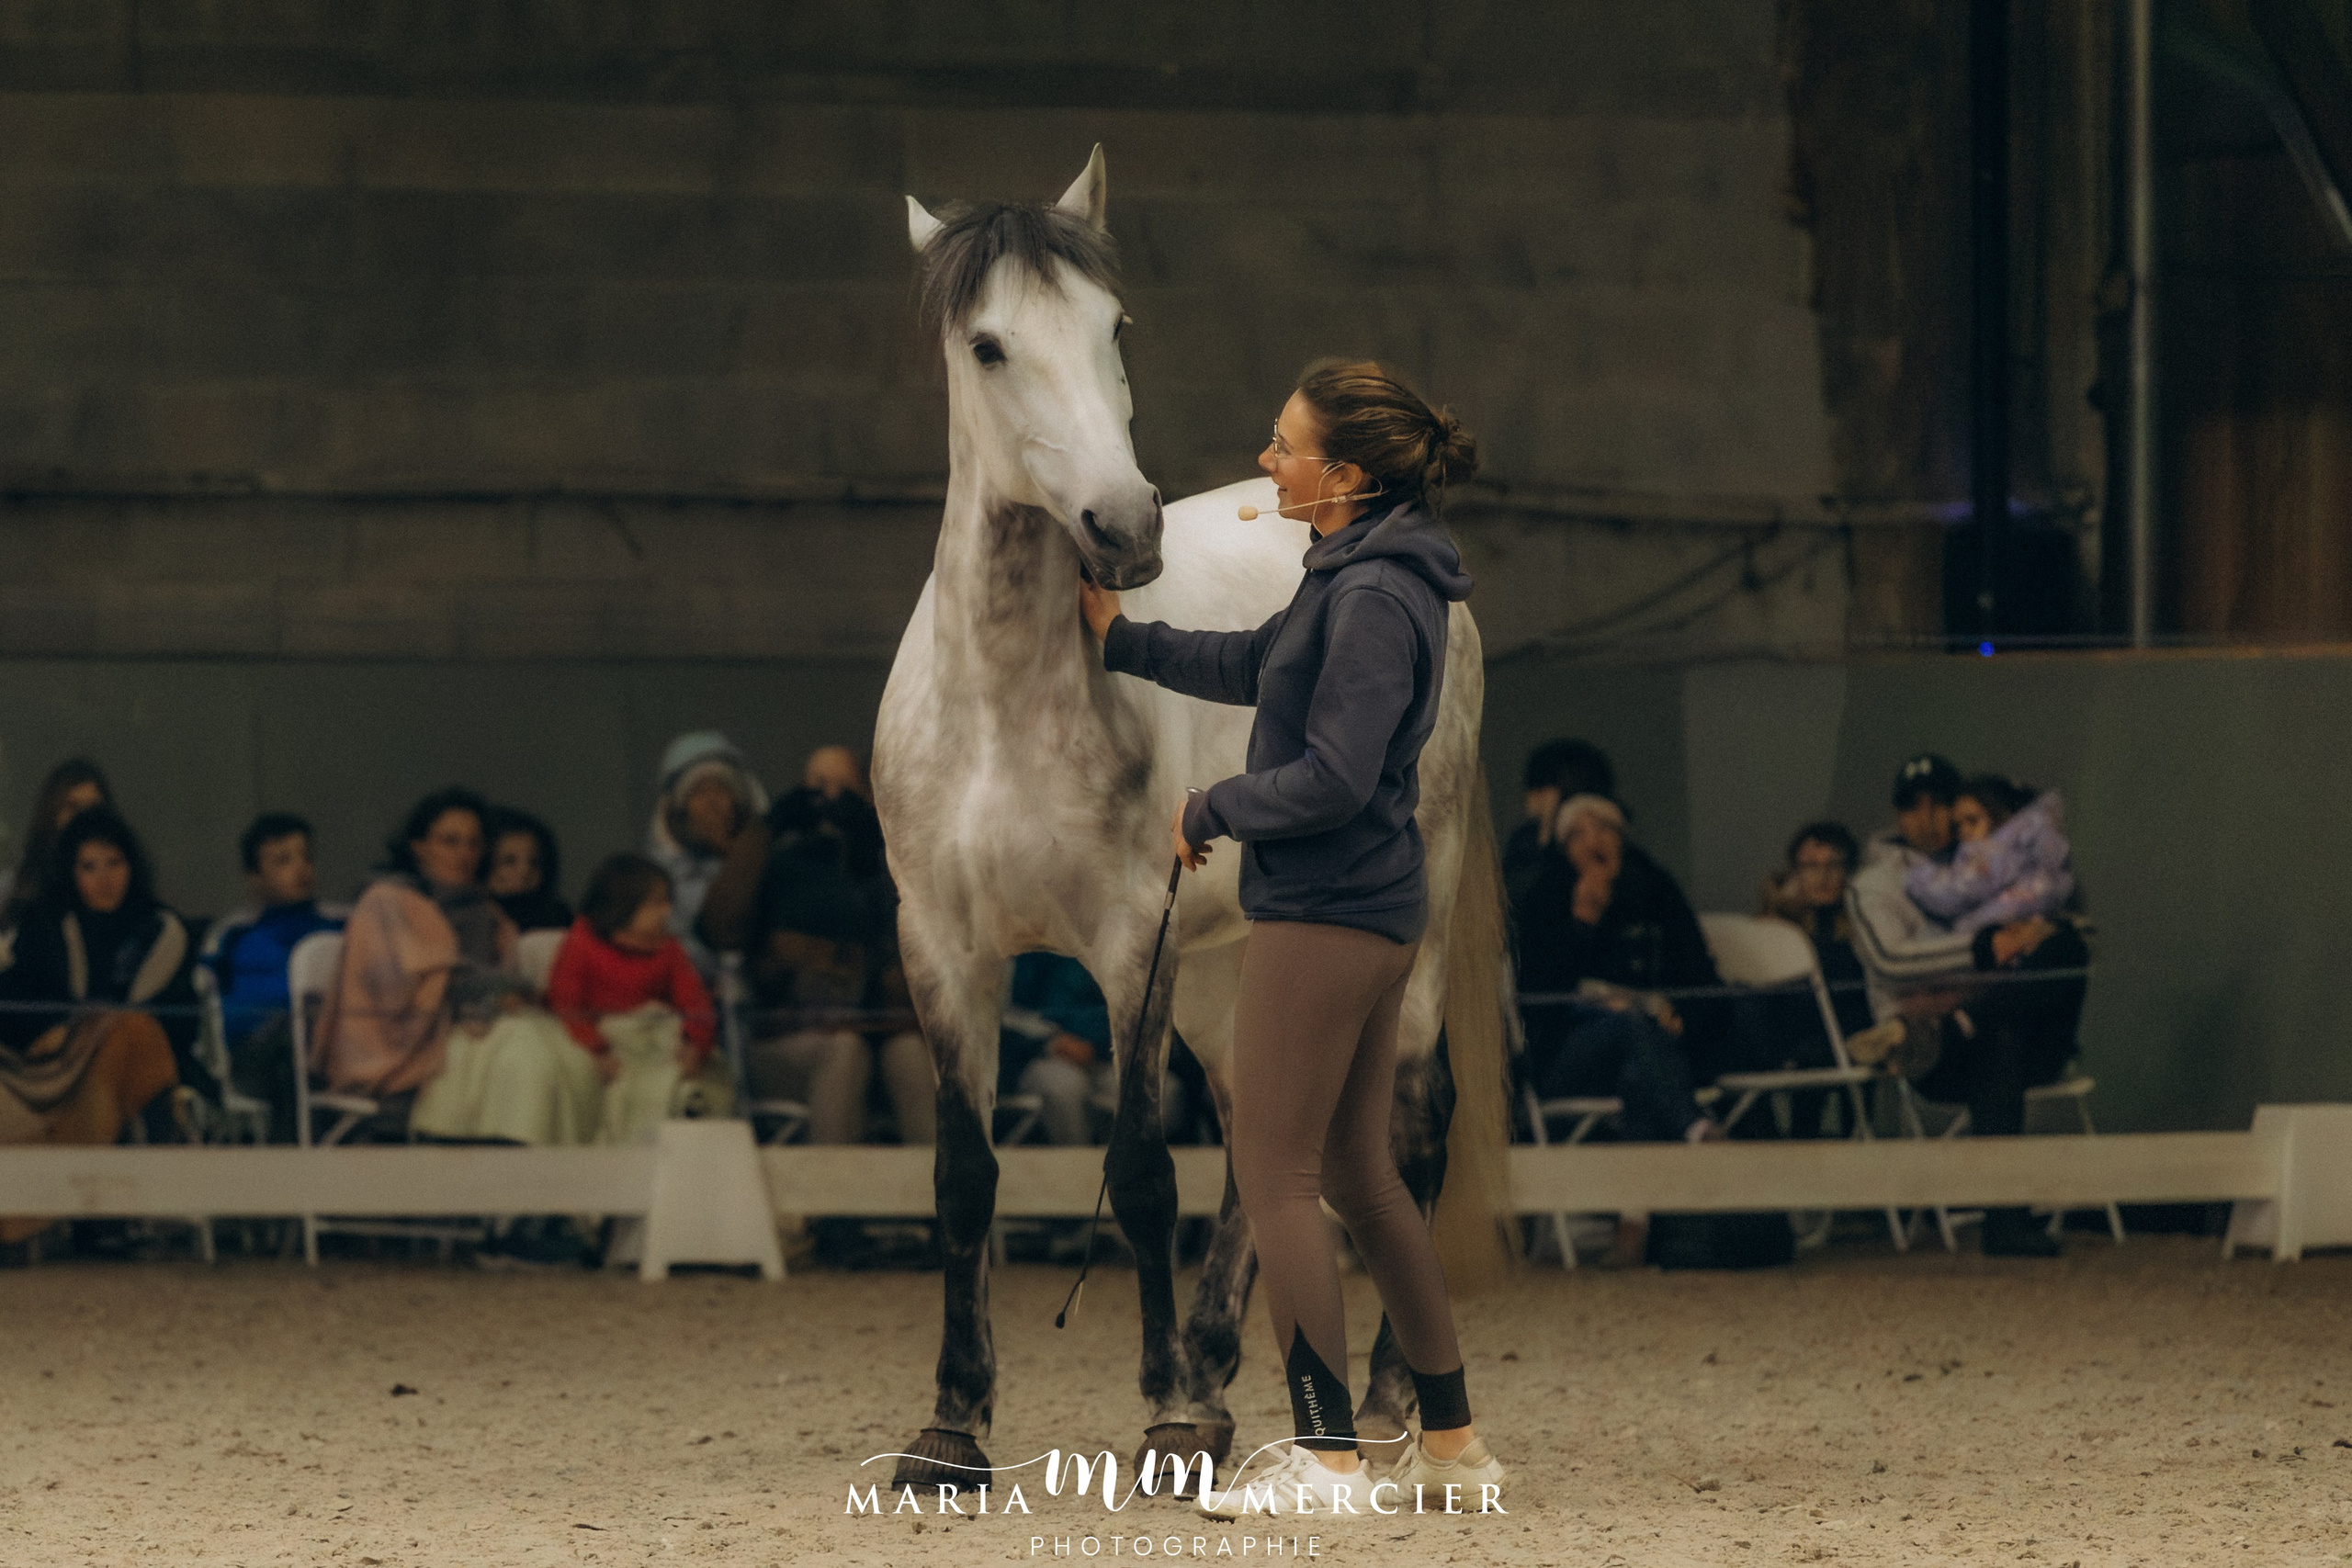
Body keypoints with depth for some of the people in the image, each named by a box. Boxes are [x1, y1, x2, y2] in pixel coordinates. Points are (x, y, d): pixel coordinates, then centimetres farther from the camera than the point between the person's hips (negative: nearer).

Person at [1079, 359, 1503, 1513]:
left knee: (1276, 1176, -4)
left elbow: (1332, 779, -23)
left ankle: (1327, 1454, -5)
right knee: (1359, 1172, 16)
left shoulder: (1375, 601, -21)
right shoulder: (1355, 576, 11)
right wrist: (1121, 640, 29)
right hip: (1372, 908, 10)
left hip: (1325, 913, -10)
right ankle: (1451, 1439, 21)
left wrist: (1210, 811, -9)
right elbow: (1254, 666, 26)